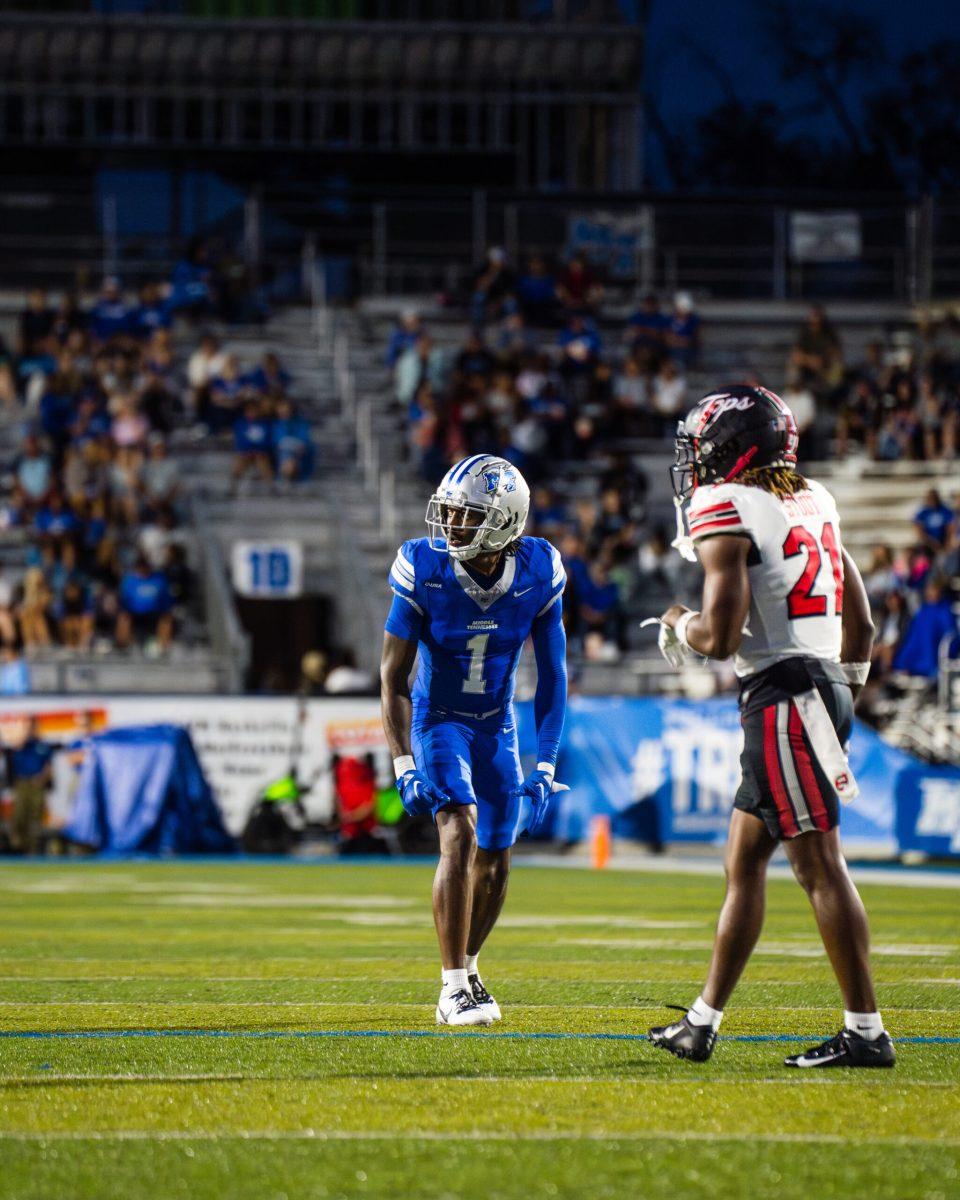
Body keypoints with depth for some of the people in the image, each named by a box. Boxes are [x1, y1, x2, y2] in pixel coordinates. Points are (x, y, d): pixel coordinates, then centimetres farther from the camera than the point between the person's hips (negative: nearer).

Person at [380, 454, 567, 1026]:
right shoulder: (424, 572, -22)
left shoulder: (538, 575, -16)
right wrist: (404, 766, -23)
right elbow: (394, 676, -15)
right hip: (437, 719, -3)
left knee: (495, 862, 9)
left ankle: (467, 968, 35)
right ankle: (455, 989, -21)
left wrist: (545, 767, -10)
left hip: (498, 726, 3)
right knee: (461, 834, -23)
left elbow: (553, 674, -6)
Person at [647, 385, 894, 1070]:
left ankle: (867, 1032, -8)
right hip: (826, 684, 9)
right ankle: (702, 1025, 20)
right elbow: (861, 621, 20)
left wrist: (681, 625, 4)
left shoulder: (726, 512, -11)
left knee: (820, 864, -8)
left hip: (785, 697, -9)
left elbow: (721, 636, -17)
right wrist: (848, 689, 29)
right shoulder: (813, 502, 15)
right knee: (745, 860, 14)